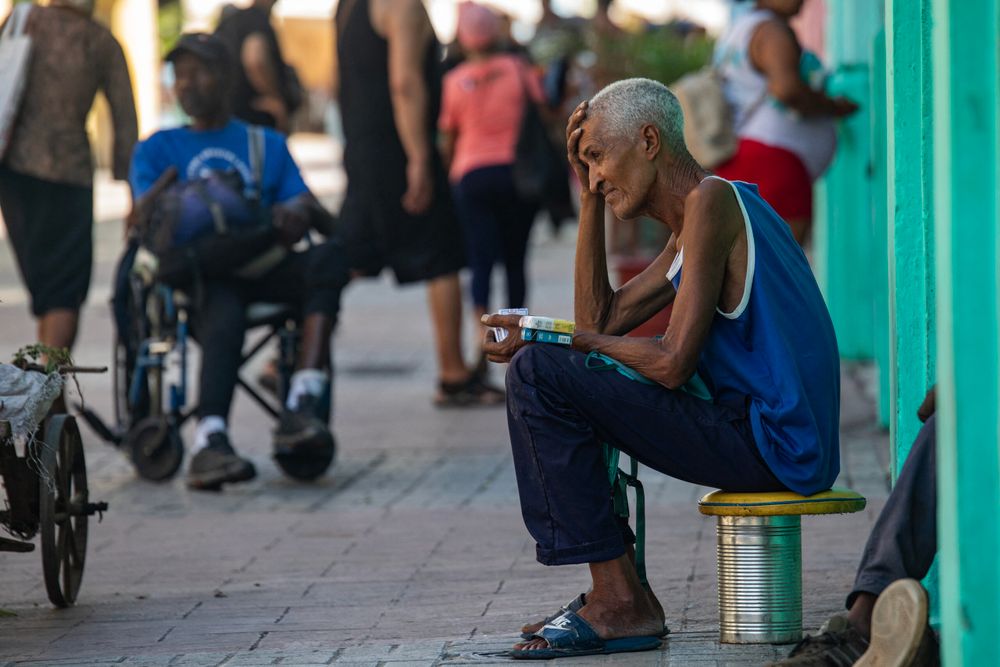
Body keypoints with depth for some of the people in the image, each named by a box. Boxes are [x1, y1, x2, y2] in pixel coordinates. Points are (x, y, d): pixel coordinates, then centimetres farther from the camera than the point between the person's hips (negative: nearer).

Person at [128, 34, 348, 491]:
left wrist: (295, 212, -14)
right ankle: (210, 441, -58)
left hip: (266, 267, 2)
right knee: (224, 305, -39)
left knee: (328, 257, -32)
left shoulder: (270, 146, 26)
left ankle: (302, 402, -43)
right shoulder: (158, 149, 24)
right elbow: (144, 216, 8)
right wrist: (162, 189, -14)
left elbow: (304, 204, 10)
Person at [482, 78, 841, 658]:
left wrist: (548, 339, -7)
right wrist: (591, 197, 14)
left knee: (538, 374, -14)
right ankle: (621, 594, 16)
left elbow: (674, 364, -18)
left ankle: (620, 601, -11)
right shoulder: (694, 220, 18)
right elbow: (601, 319, 19)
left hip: (773, 446, -11)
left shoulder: (712, 199, -13)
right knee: (582, 374, 24)